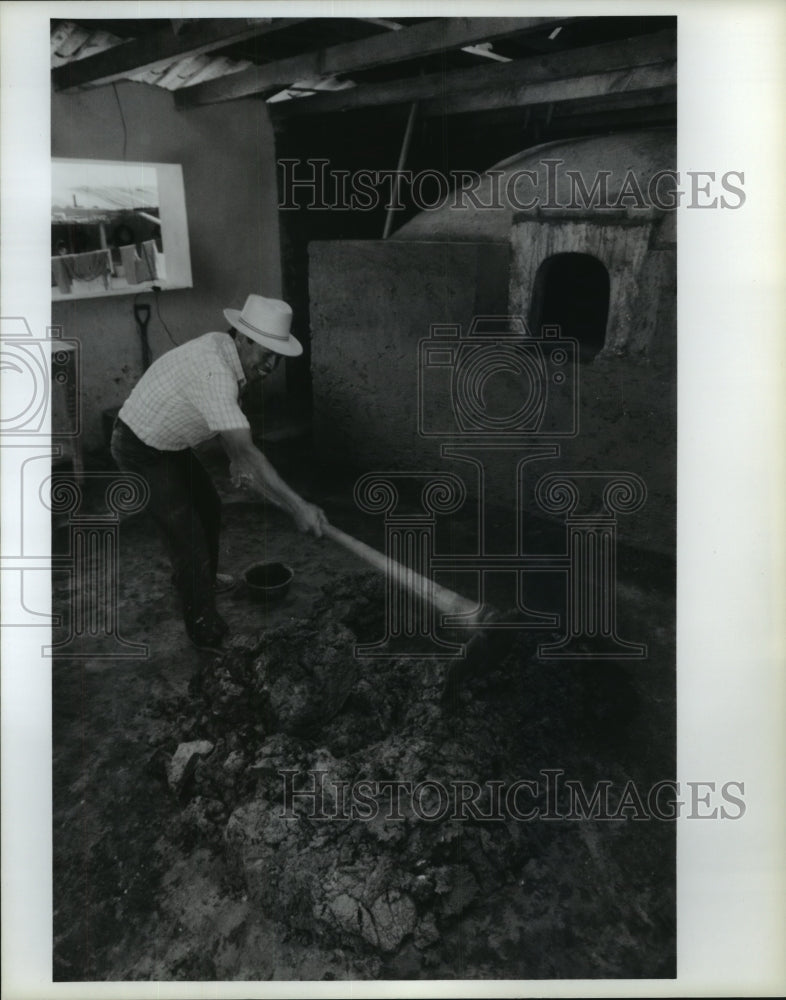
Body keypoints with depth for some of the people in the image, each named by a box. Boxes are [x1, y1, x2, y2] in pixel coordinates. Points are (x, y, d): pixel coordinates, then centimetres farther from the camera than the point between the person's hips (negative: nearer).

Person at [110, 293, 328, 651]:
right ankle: (203, 625, 9)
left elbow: (229, 424, 12)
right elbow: (246, 451, -41)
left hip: (168, 442, 10)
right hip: (142, 450, -10)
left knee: (208, 507, 22)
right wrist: (298, 507, -42)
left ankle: (204, 579, 46)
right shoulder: (215, 372, -36)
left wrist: (238, 458, 0)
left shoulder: (222, 349, -5)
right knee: (187, 533, -7)